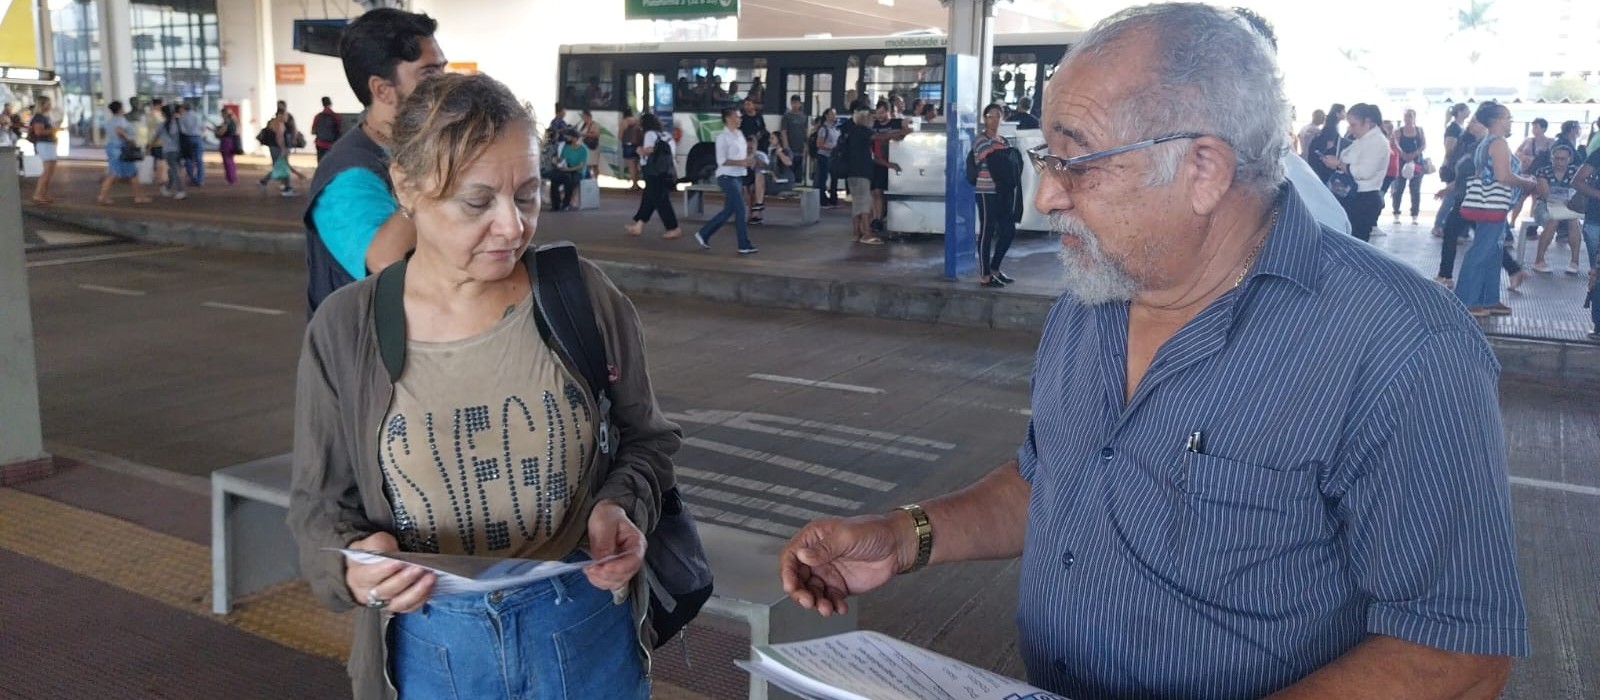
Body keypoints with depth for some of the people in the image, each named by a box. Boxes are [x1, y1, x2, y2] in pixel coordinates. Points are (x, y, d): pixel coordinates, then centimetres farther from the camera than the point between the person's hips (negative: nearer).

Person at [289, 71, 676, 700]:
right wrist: (355, 562, -20)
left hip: (588, 628, 0)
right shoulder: (344, 332, -8)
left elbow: (644, 440, 4)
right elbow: (319, 507, 0)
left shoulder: (584, 296, -8)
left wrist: (620, 506, -15)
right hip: (430, 647, 0)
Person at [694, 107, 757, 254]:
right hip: (728, 177, -9)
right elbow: (722, 160, -17)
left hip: (738, 177, 9)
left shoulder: (739, 134, 14)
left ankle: (703, 234, 24)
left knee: (728, 211, 12)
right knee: (740, 210, -8)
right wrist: (742, 162, -23)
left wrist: (748, 160, 1)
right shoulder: (723, 136, -11)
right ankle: (745, 246, -1)